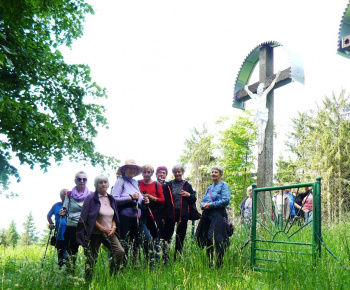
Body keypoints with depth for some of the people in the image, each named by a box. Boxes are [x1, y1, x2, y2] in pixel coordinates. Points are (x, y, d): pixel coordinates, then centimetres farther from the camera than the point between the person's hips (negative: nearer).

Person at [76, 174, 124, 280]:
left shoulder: (110, 199, 12)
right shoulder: (91, 198, -5)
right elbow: (89, 218, -10)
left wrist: (113, 227, -1)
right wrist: (102, 228, -14)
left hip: (109, 233, 5)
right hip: (95, 233, -4)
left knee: (120, 252, -14)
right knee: (92, 258, 0)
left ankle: (112, 276, 2)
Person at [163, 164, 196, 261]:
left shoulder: (187, 185, 9)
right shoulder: (168, 185, 7)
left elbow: (193, 200, 13)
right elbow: (164, 200, 6)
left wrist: (189, 195, -9)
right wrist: (163, 215, -1)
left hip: (183, 215, 1)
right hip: (170, 214, -1)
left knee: (180, 238, 7)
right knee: (167, 236, -2)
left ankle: (177, 258, 17)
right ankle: (165, 258, 4)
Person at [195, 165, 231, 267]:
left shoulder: (224, 185, 1)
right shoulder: (209, 188, 23)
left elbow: (226, 200, -12)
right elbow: (203, 201, 21)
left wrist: (211, 204, -13)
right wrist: (203, 205, -3)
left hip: (218, 215, -7)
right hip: (207, 215, 7)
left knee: (217, 240, -10)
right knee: (207, 240, 7)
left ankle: (219, 264, -3)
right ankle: (210, 263, 17)